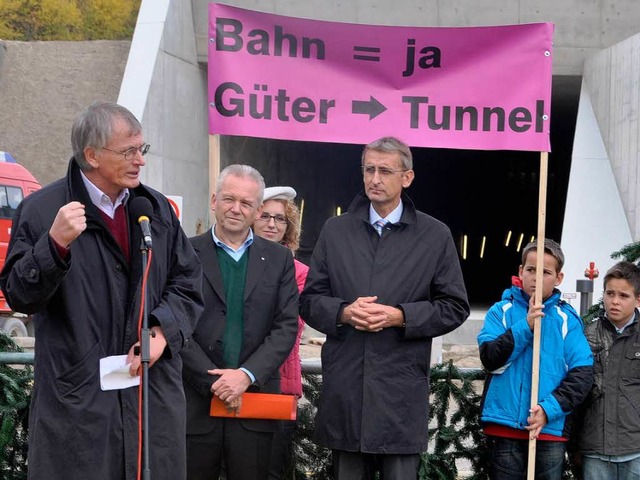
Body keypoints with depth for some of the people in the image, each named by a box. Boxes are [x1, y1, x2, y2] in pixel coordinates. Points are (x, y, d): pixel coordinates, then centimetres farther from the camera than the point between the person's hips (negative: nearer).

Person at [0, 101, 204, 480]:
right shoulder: (42, 210, -2)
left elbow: (187, 284, 13)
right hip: (76, 395, -4)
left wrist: (163, 333, -4)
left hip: (156, 389, 4)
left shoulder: (157, 208, 12)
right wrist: (55, 243, -21)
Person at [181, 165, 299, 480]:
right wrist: (214, 381, -11)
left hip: (256, 398, 2)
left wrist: (247, 375, -12)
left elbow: (286, 327, 1)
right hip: (197, 400, -1)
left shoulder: (279, 259, 9)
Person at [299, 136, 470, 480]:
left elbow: (455, 307, 4)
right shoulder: (335, 231, 10)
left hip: (402, 389, -2)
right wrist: (343, 312, -10)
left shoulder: (435, 236, 4)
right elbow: (310, 300, 11)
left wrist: (400, 316, -11)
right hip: (344, 384, 2)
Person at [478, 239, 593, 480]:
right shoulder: (501, 311, 5)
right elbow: (490, 359, -7)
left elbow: (582, 373, -3)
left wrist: (550, 409, -14)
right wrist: (526, 326, -15)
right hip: (505, 425, 0)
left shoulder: (567, 319, 4)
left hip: (551, 427, 0)